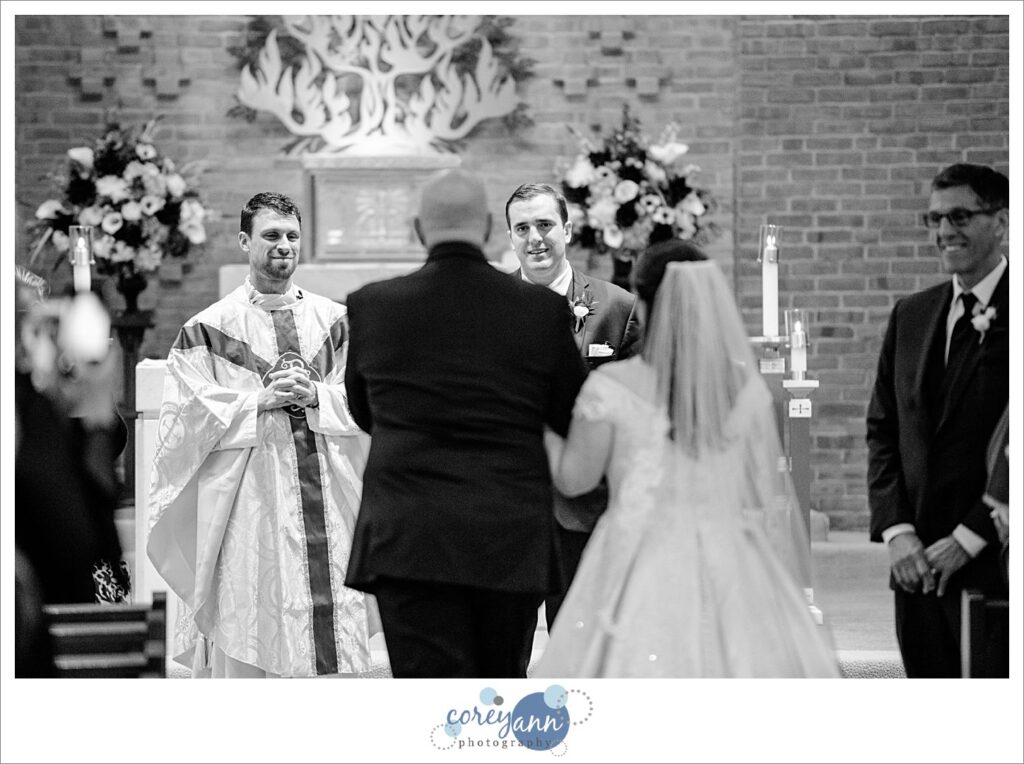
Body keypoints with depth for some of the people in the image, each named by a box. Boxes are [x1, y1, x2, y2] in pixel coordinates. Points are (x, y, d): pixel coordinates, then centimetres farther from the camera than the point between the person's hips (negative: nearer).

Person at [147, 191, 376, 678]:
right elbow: (185, 418, -4)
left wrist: (314, 394, -12)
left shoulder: (335, 322, 12)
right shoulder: (208, 329, 3)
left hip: (329, 504, 2)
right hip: (246, 503, -2)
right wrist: (260, 401, -13)